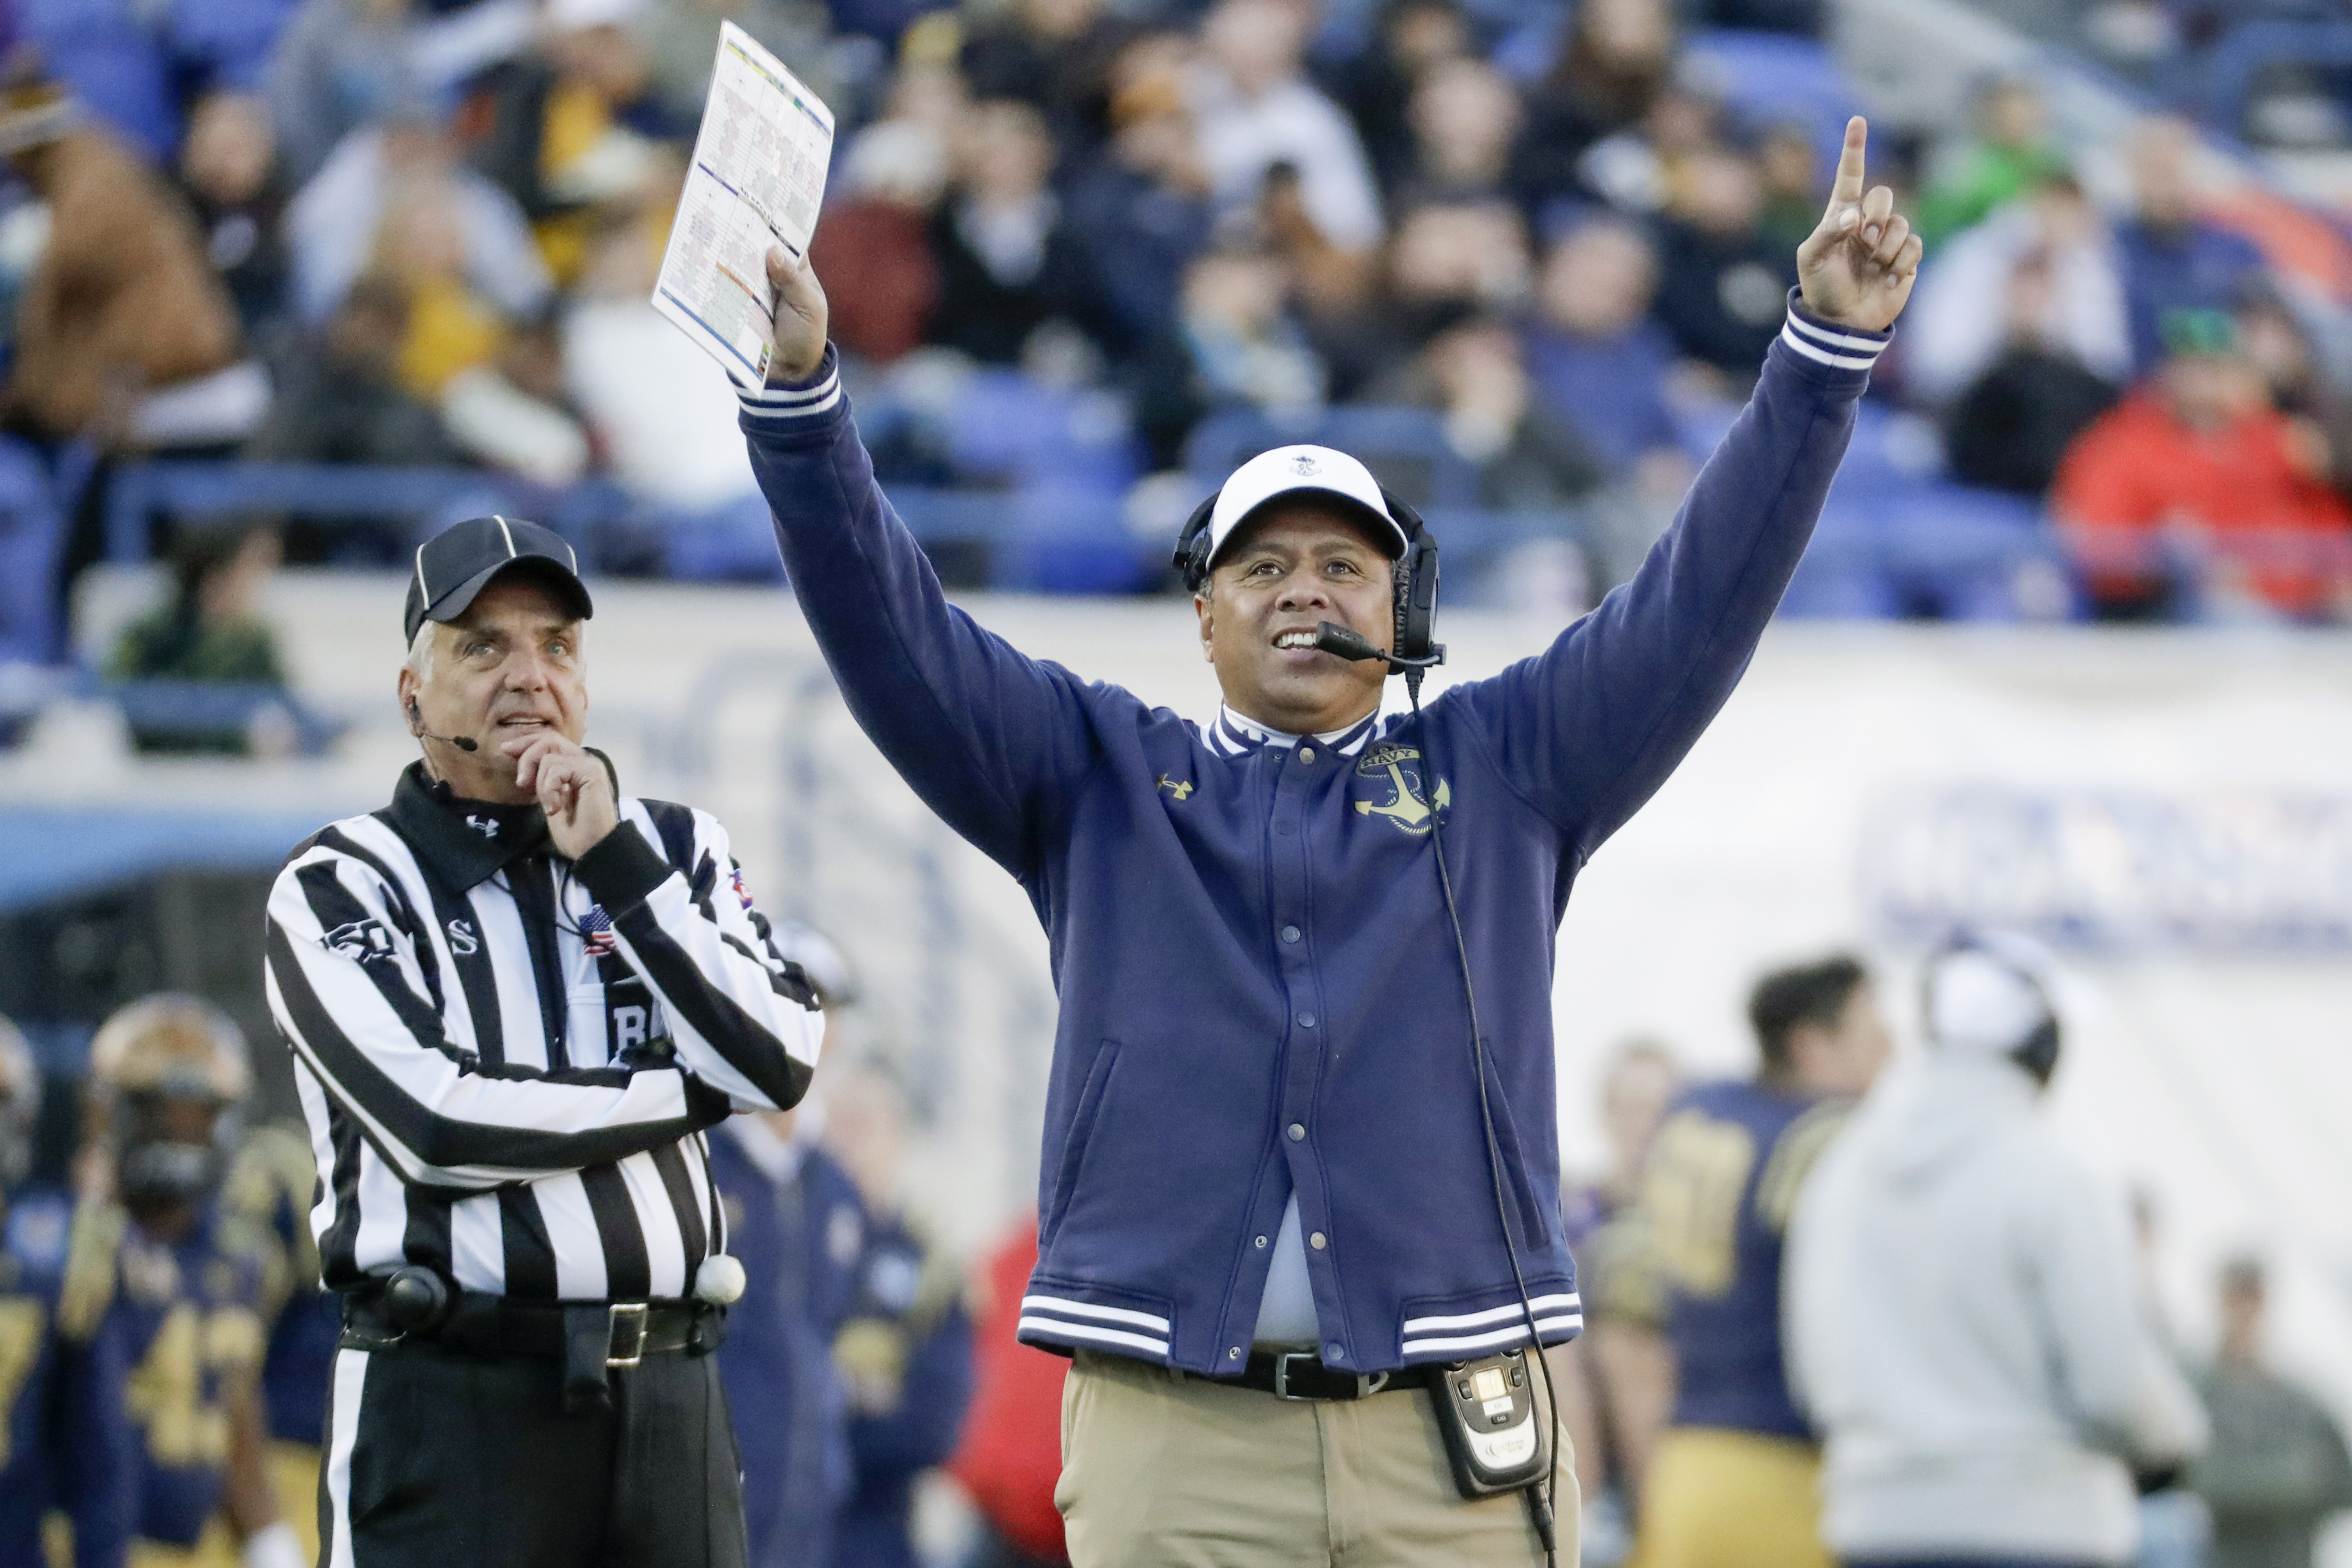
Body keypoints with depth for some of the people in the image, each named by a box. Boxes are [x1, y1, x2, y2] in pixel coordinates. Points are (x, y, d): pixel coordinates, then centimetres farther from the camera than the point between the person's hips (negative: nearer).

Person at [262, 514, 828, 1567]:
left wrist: (618, 863, -6)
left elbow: (778, 1064, -1)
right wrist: (694, 1090, -3)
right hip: (451, 1397, -4)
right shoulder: (339, 888, 0)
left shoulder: (669, 849, 14)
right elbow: (436, 1123, -14)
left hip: (667, 1399, 5)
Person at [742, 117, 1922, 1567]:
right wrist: (803, 393, -8)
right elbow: (895, 632, 6)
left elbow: (1704, 599, 9)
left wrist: (1829, 346, -1)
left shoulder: (1502, 773, 15)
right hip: (1175, 1438, 0)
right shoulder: (1102, 778, 15)